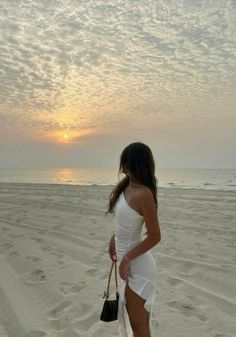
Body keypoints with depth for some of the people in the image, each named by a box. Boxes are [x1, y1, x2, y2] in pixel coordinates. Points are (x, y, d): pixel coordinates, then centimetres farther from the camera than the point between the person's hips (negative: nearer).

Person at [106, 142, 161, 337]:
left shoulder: (144, 194, -24)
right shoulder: (126, 186, 1)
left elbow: (155, 237, -21)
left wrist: (126, 259, -19)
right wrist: (114, 237, 11)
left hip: (137, 265, -8)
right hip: (128, 261, 9)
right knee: (133, 318, 26)